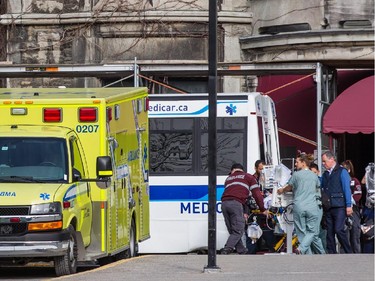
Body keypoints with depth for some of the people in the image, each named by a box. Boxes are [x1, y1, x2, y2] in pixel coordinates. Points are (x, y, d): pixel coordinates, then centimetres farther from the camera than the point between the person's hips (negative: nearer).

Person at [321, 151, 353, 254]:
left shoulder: (342, 172, 1)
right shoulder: (325, 175, 20)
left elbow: (347, 189, -5)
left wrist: (348, 205, -11)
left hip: (339, 207, -6)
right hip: (328, 207, 6)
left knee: (339, 230, -15)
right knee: (330, 232, 3)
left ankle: (349, 252, -6)